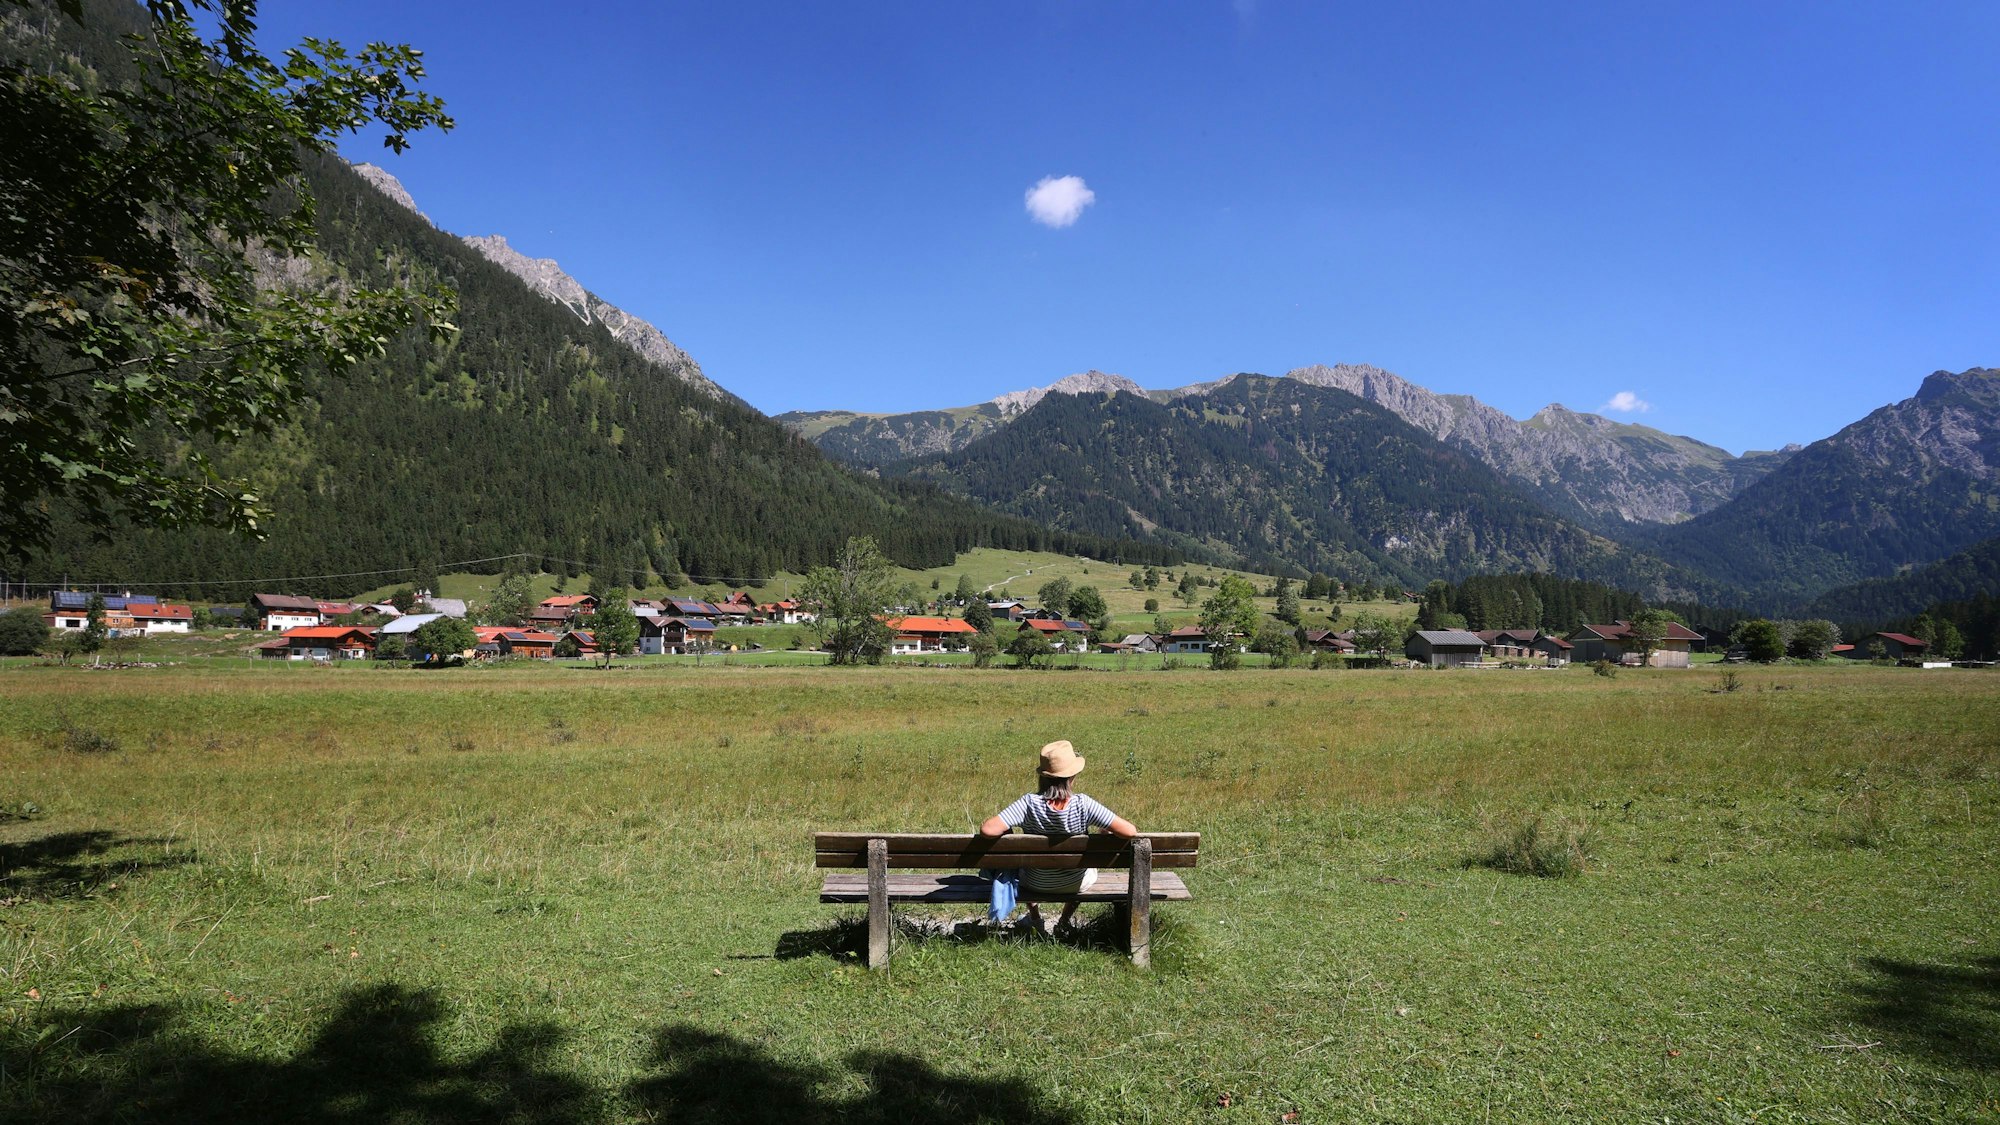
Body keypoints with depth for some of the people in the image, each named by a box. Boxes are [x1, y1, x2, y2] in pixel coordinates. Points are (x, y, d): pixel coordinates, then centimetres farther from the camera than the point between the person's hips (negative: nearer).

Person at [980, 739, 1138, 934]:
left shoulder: (1029, 803, -28)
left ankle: (1034, 917, 48)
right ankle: (1064, 921, 44)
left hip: (1035, 885, 0)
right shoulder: (1083, 804, -29)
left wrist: (1007, 832, -13)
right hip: (1077, 885, 0)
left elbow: (987, 830, -35)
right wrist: (1106, 831, -8)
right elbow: (1130, 831, -29)